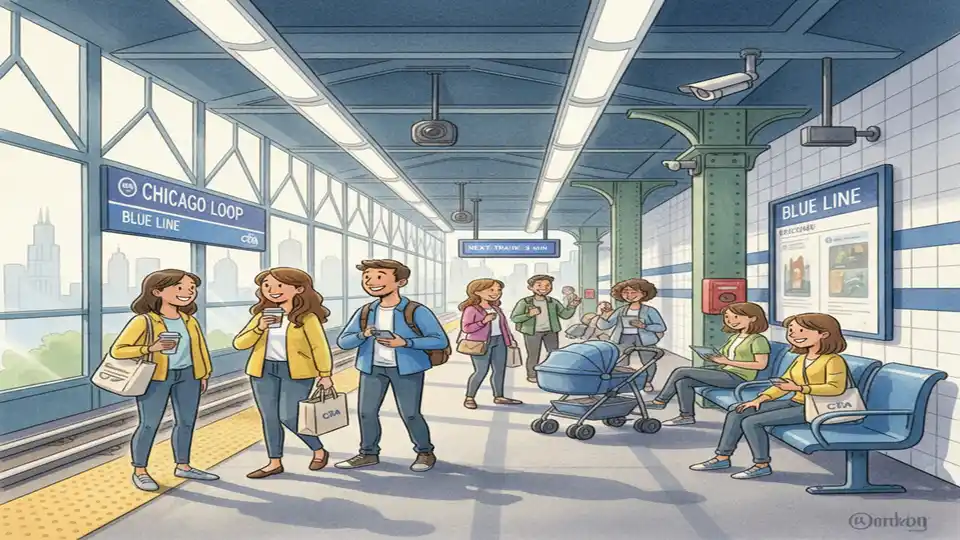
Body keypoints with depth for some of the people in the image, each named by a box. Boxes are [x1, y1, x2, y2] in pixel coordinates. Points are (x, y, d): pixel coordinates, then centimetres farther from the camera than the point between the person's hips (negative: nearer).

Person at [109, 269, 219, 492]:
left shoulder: (189, 320, 6)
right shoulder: (144, 321, -10)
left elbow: (199, 348, 13)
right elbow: (117, 350, -11)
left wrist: (203, 375, 13)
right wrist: (151, 348, -23)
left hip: (188, 375, 6)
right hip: (156, 377, -5)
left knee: (186, 422, 10)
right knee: (149, 424, 1)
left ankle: (183, 467, 23)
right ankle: (140, 472, 17)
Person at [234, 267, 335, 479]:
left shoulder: (306, 317, -10)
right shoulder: (262, 315, 5)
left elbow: (320, 347, -9)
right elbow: (239, 343, 3)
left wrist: (325, 374, -12)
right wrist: (259, 328, -14)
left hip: (297, 372, -5)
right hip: (264, 370, 6)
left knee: (288, 417, -6)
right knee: (269, 417, 7)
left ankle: (319, 451, 16)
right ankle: (275, 463, 20)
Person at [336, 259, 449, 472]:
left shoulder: (416, 311, -12)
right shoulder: (364, 312, 3)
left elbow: (440, 341, -14)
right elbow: (343, 342, 3)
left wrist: (405, 342, -23)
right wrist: (363, 335, -19)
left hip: (407, 368, -5)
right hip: (372, 368, 5)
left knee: (409, 413, -1)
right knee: (366, 412, 6)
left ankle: (425, 453, 19)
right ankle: (368, 453, 24)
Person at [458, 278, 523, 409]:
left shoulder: (496, 308, 11)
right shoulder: (471, 309, -11)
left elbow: (504, 325, 15)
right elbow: (466, 328, -17)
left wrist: (510, 341, 13)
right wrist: (484, 321, -25)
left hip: (499, 341, 7)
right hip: (481, 344, -7)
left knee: (500, 370, 8)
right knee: (481, 371, -8)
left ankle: (498, 397, 20)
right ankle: (469, 398, 5)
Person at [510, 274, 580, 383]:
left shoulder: (553, 302, 1)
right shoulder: (525, 302, -10)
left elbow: (565, 314, 6)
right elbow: (514, 318, -11)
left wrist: (572, 306, -12)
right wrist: (529, 314, -24)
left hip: (550, 331, 4)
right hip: (533, 332, -4)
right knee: (533, 355, 4)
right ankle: (532, 375, 21)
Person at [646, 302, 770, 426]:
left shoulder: (758, 340, -9)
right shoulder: (733, 337, 17)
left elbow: (761, 364, -18)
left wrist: (727, 362, -19)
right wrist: (716, 359, -2)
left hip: (737, 377, -9)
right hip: (725, 374, 9)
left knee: (681, 372, -17)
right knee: (682, 382, -11)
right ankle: (687, 416, -2)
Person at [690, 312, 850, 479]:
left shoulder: (833, 360, -11)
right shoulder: (801, 359, 15)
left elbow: (836, 388, -24)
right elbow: (783, 384, 15)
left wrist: (798, 388, -30)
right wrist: (759, 399, 1)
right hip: (796, 403, 9)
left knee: (751, 422, -21)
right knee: (737, 412, -1)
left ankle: (762, 465, -5)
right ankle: (722, 458, 1)